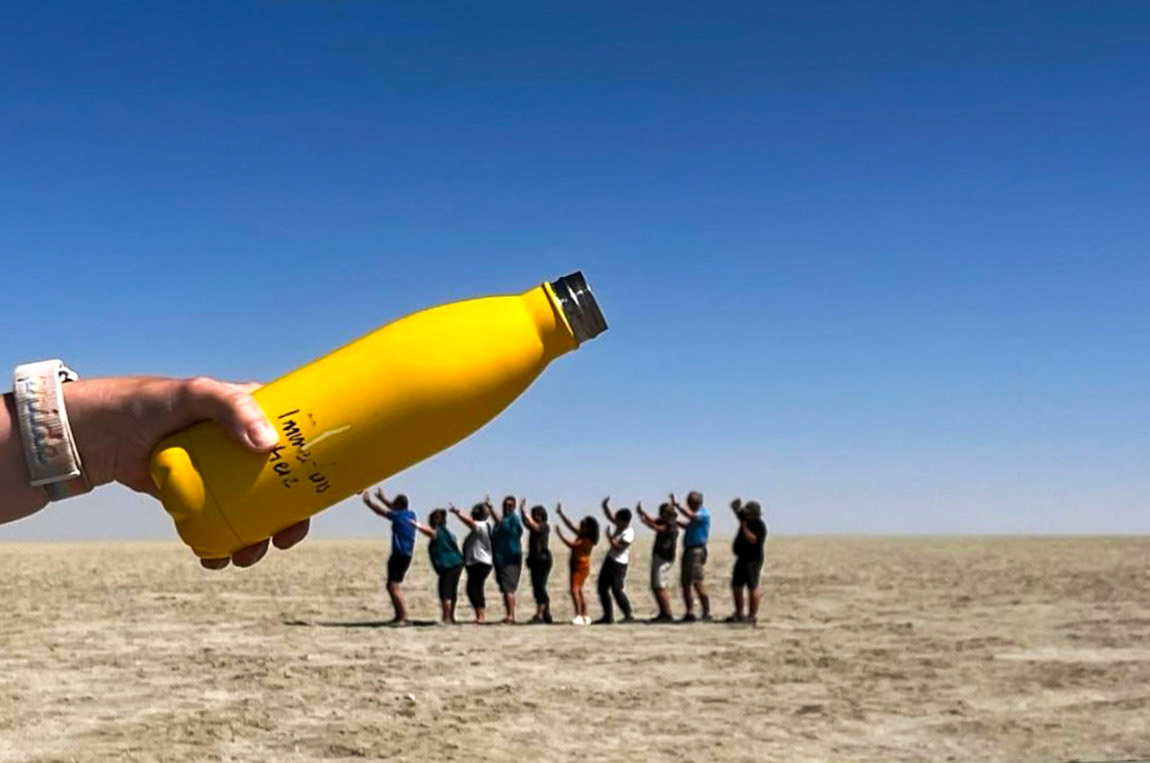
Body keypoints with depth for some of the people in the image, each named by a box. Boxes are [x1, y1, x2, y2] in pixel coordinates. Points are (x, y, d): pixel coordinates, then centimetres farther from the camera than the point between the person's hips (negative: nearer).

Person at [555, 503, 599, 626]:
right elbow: (570, 525, 14)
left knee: (574, 589, -17)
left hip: (581, 565, -10)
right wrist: (560, 514, 13)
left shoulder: (587, 540, -18)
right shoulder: (581, 535, 8)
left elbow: (571, 545, -25)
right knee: (579, 590, 14)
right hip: (576, 565, 10)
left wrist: (560, 534, -18)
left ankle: (579, 616, -21)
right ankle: (584, 617, 20)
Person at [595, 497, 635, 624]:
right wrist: (605, 506, 1)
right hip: (609, 560, 10)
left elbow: (618, 546, -21)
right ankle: (608, 616, 14)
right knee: (602, 588, 10)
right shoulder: (619, 526, 9)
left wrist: (609, 536, -13)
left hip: (619, 564, -10)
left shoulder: (629, 532, -17)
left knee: (617, 590, -14)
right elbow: (610, 516, 16)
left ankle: (629, 616, -8)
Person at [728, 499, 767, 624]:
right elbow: (735, 508, 16)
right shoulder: (746, 519, 11)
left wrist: (744, 527, -19)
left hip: (753, 560, -9)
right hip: (742, 558, 9)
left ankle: (752, 616, -6)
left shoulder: (760, 525, -13)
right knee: (736, 586, 9)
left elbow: (753, 539, -24)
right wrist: (736, 504, -6)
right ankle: (739, 614, 16)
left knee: (752, 587, -8)